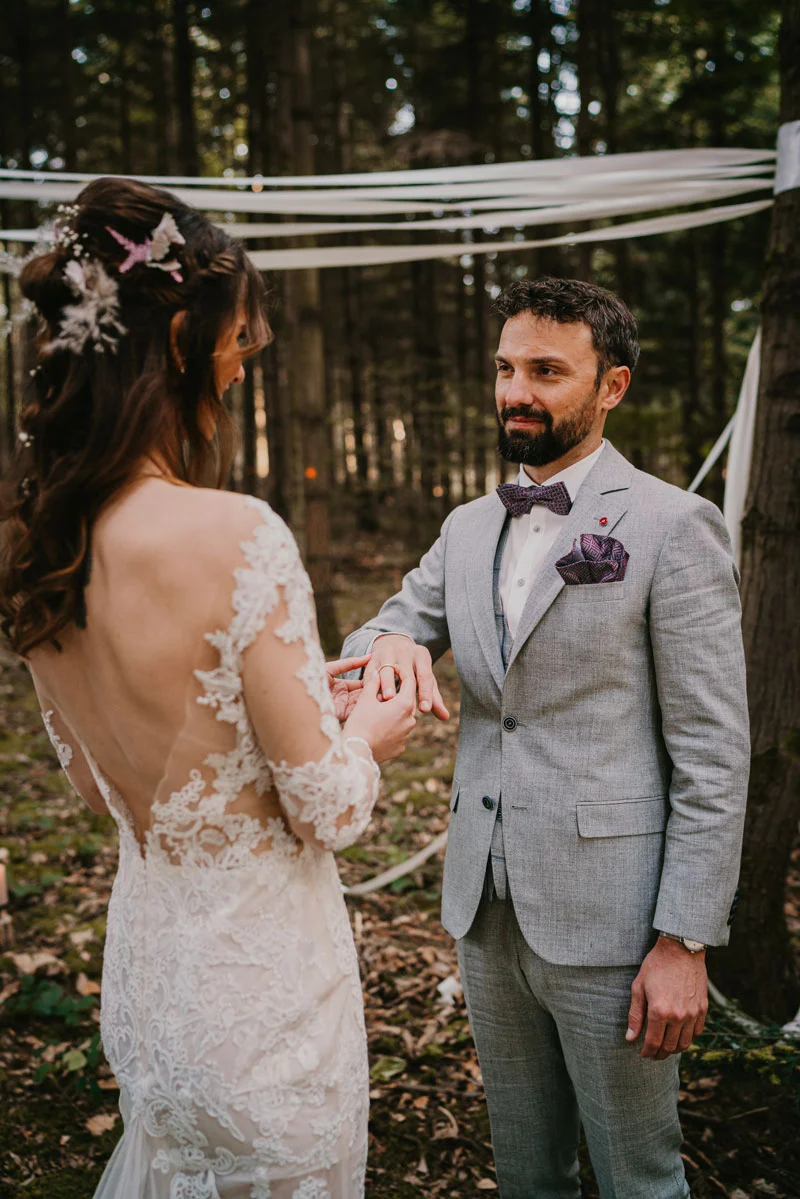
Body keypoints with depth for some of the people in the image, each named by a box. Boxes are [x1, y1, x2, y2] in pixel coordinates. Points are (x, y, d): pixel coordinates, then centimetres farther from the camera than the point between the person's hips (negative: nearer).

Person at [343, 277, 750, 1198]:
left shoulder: (672, 527, -10)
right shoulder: (467, 529, 9)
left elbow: (714, 754, -12)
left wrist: (683, 943, -15)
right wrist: (393, 642, -16)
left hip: (608, 918, -5)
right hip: (486, 910, 6)